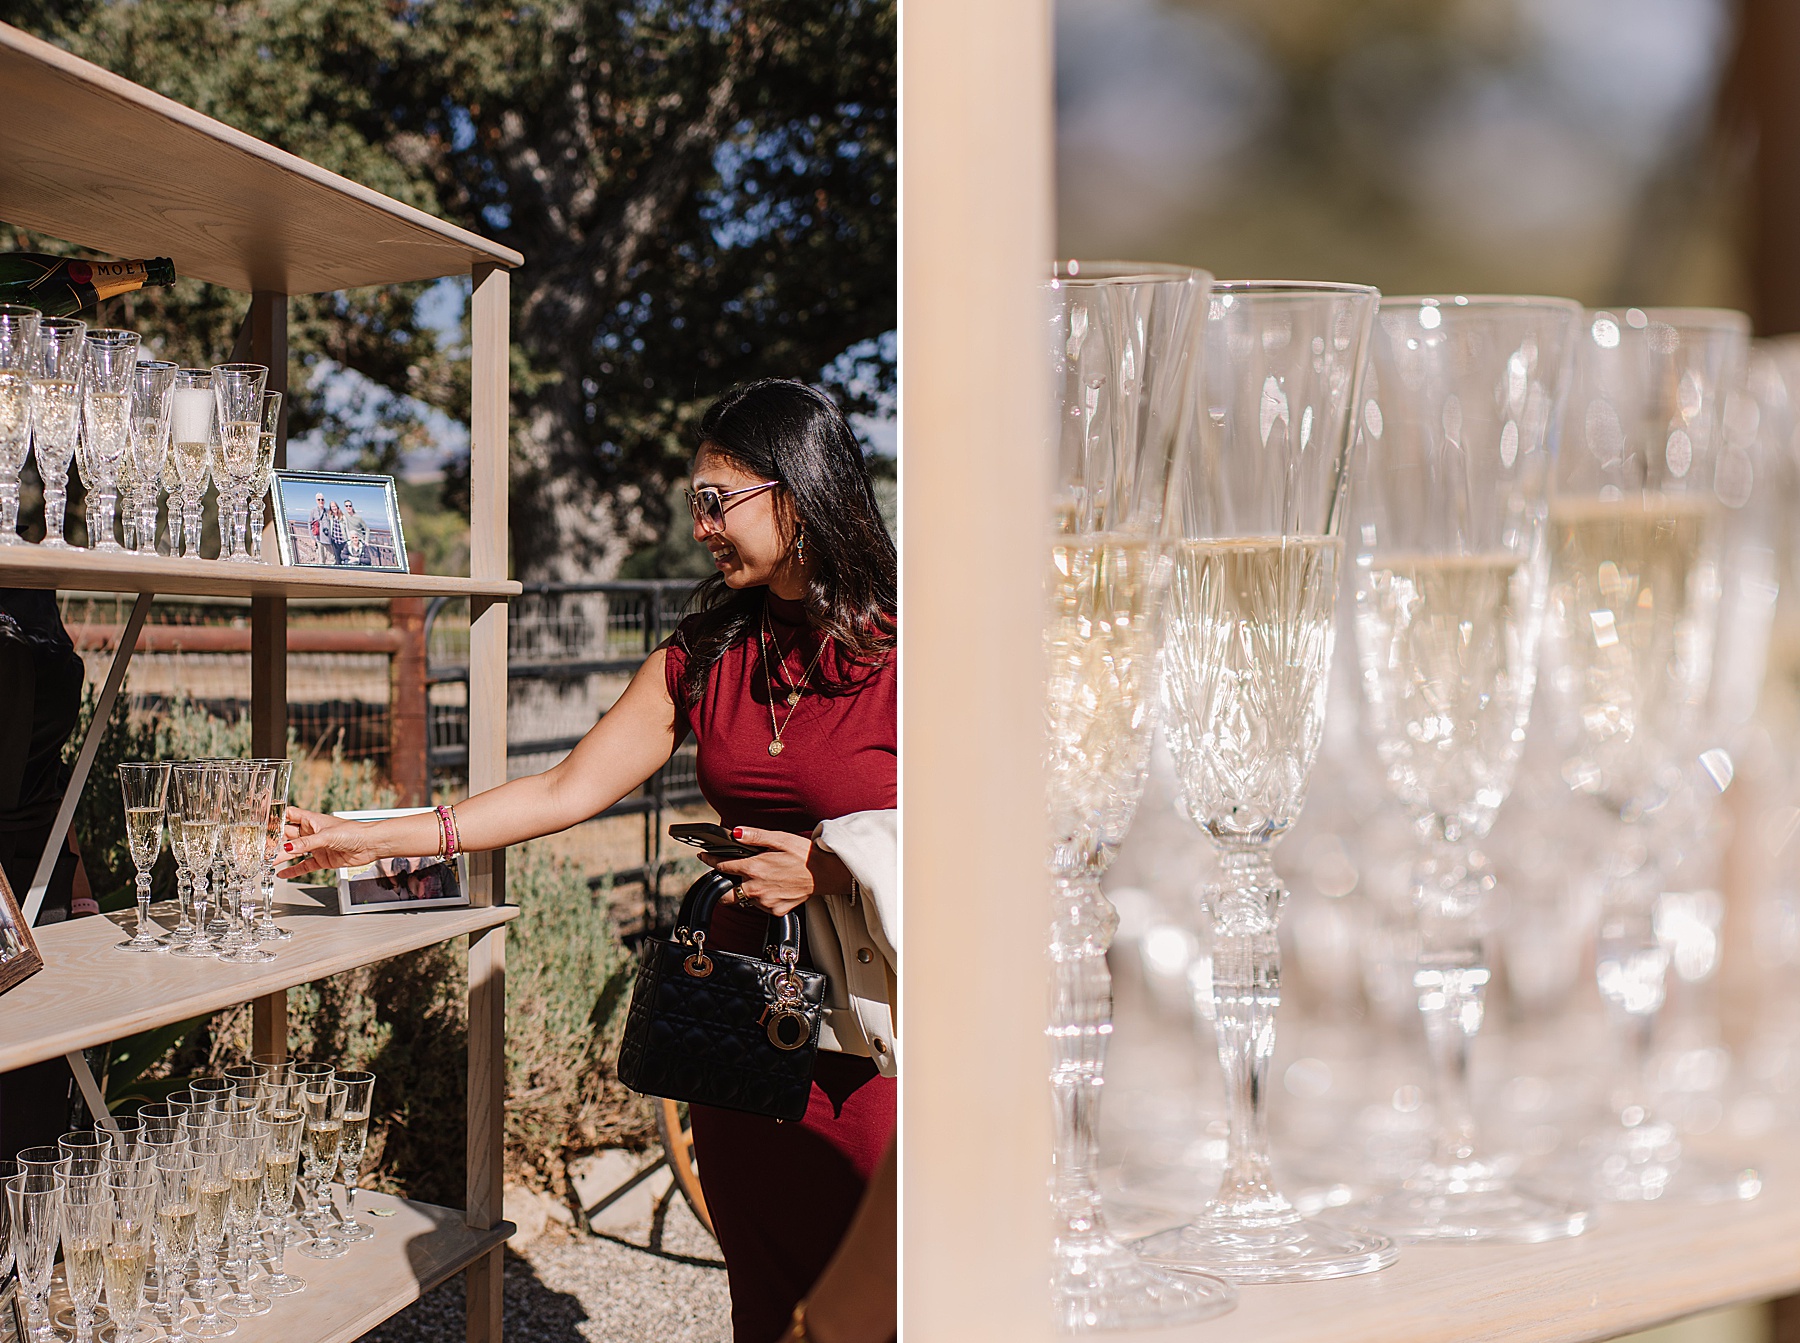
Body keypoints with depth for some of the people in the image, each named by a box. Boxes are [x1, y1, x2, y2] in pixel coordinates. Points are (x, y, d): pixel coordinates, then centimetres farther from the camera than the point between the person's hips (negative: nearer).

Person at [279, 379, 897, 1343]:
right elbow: (564, 792, 7)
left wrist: (832, 870, -15)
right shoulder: (703, 658, 8)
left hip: (874, 1036, -5)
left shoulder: (899, 649, -8)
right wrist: (369, 840, 3)